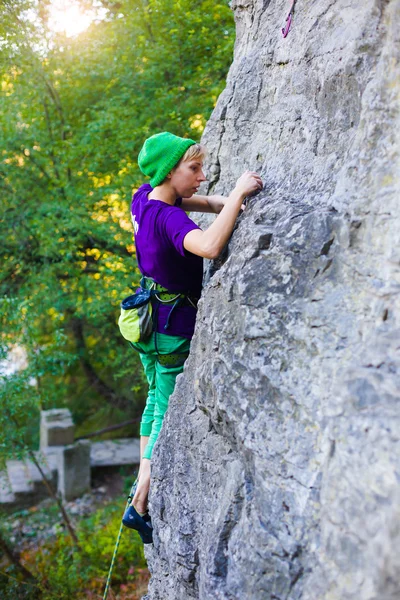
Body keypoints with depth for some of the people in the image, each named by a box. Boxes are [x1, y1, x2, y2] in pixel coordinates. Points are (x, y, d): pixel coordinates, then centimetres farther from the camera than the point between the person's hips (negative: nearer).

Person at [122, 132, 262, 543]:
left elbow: (202, 203, 9)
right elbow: (210, 247, -47)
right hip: (175, 328, -9)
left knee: (157, 399, 25)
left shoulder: (144, 197, -2)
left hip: (149, 319, 9)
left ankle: (143, 484, 39)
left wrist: (229, 201, -12)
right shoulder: (167, 218, -29)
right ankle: (140, 506, 12)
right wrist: (237, 193, -37)